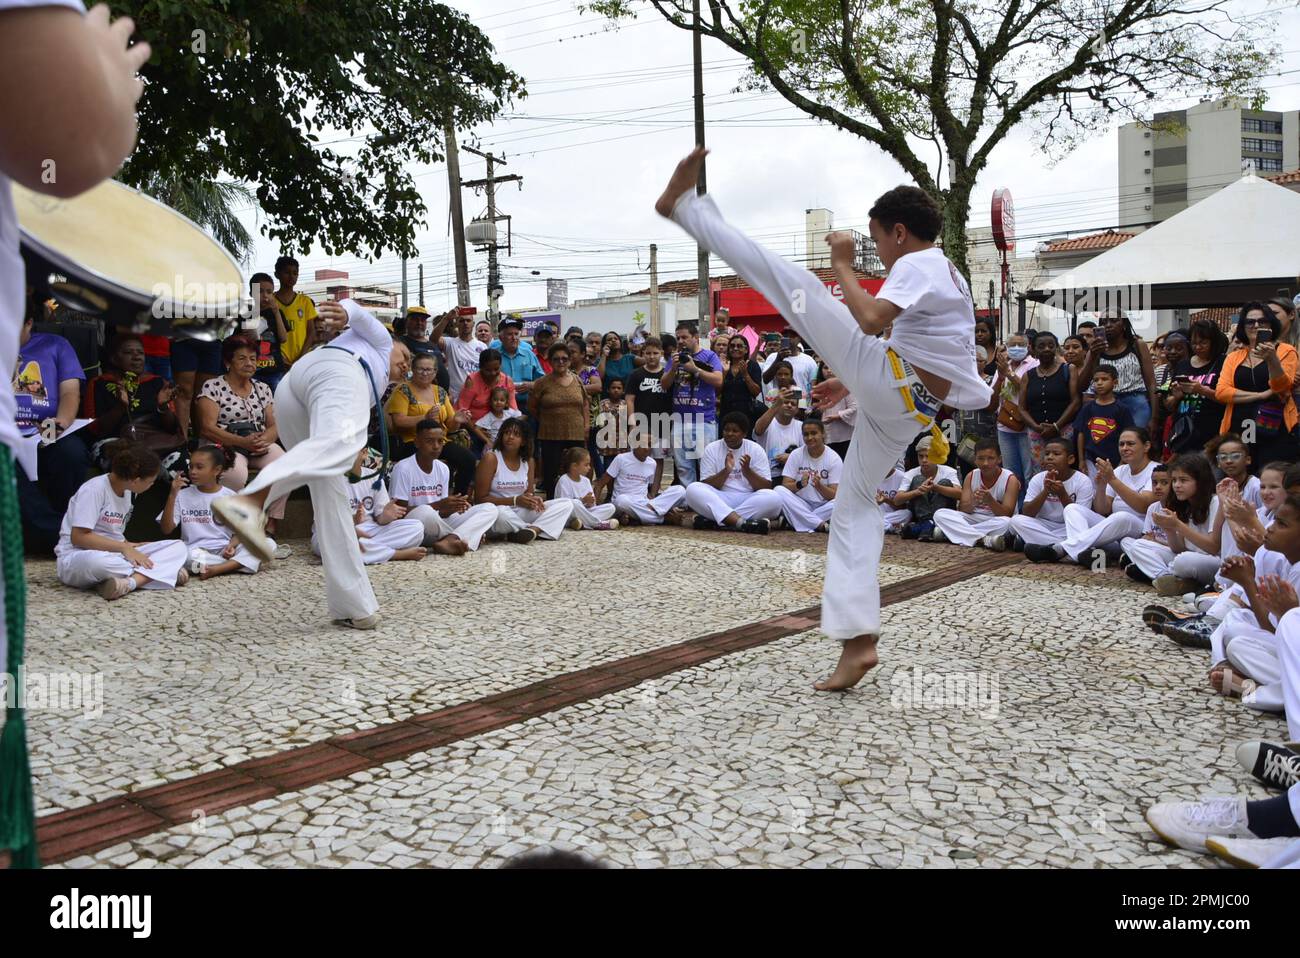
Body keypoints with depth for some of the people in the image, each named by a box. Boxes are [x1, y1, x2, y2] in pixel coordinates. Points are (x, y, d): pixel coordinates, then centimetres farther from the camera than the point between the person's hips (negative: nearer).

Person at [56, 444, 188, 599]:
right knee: (97, 561, -45)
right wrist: (124, 547, -21)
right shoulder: (94, 489, -15)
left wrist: (128, 546, -2)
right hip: (78, 557, -7)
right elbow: (78, 537, -20)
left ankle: (129, 582, -33)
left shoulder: (129, 492, 8)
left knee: (178, 547, -11)